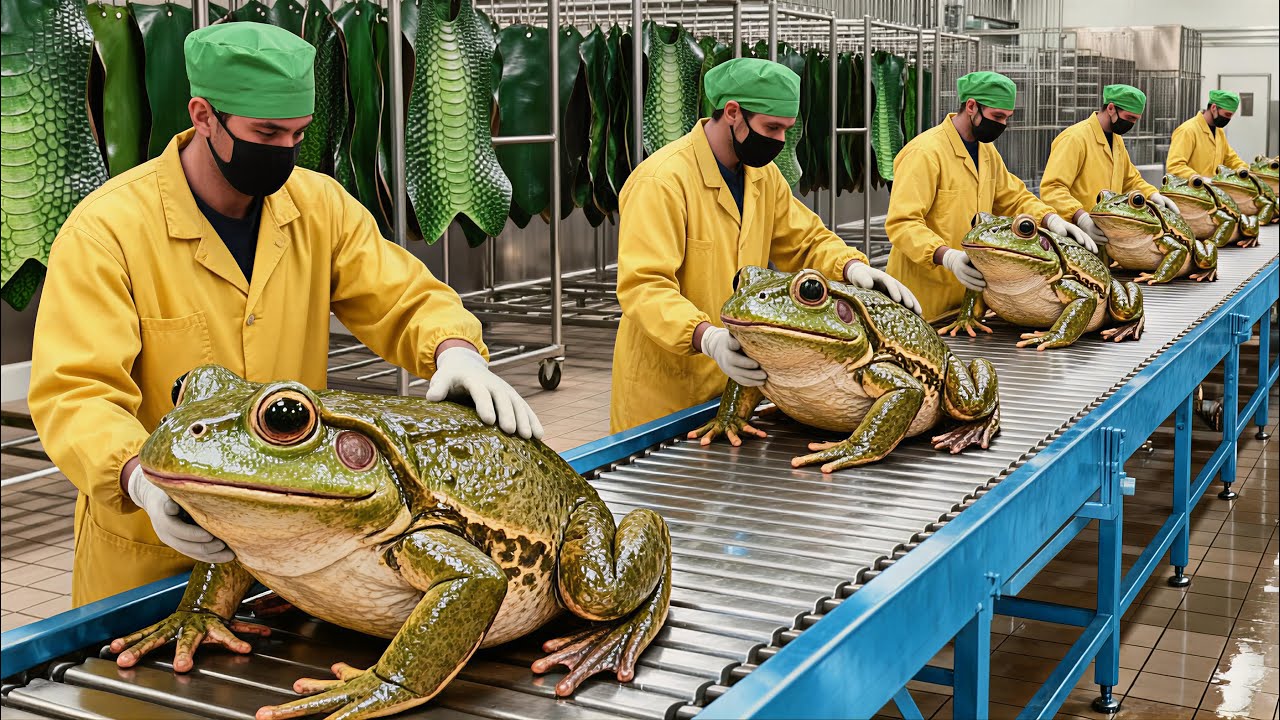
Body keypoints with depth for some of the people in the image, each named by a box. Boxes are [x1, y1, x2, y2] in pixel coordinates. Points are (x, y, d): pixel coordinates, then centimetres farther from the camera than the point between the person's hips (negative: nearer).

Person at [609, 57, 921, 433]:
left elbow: (806, 240, 14)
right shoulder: (661, 180, -19)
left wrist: (851, 266, -8)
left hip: (735, 377, 7)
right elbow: (644, 286, -26)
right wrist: (706, 337, -41)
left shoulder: (762, 173, 7)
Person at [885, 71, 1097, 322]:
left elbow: (1014, 198, 17)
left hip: (968, 289, 8)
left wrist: (1051, 220, -3)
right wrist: (947, 256, -37)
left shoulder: (987, 151, 11)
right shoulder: (925, 152, -18)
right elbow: (902, 223, -23)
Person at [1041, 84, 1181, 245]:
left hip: (1109, 231, 8)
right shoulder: (1075, 138, -14)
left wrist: (1153, 195, 9)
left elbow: (1130, 179, 28)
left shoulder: (1117, 140, 16)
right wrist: (1081, 218, -35)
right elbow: (1051, 188, -23)